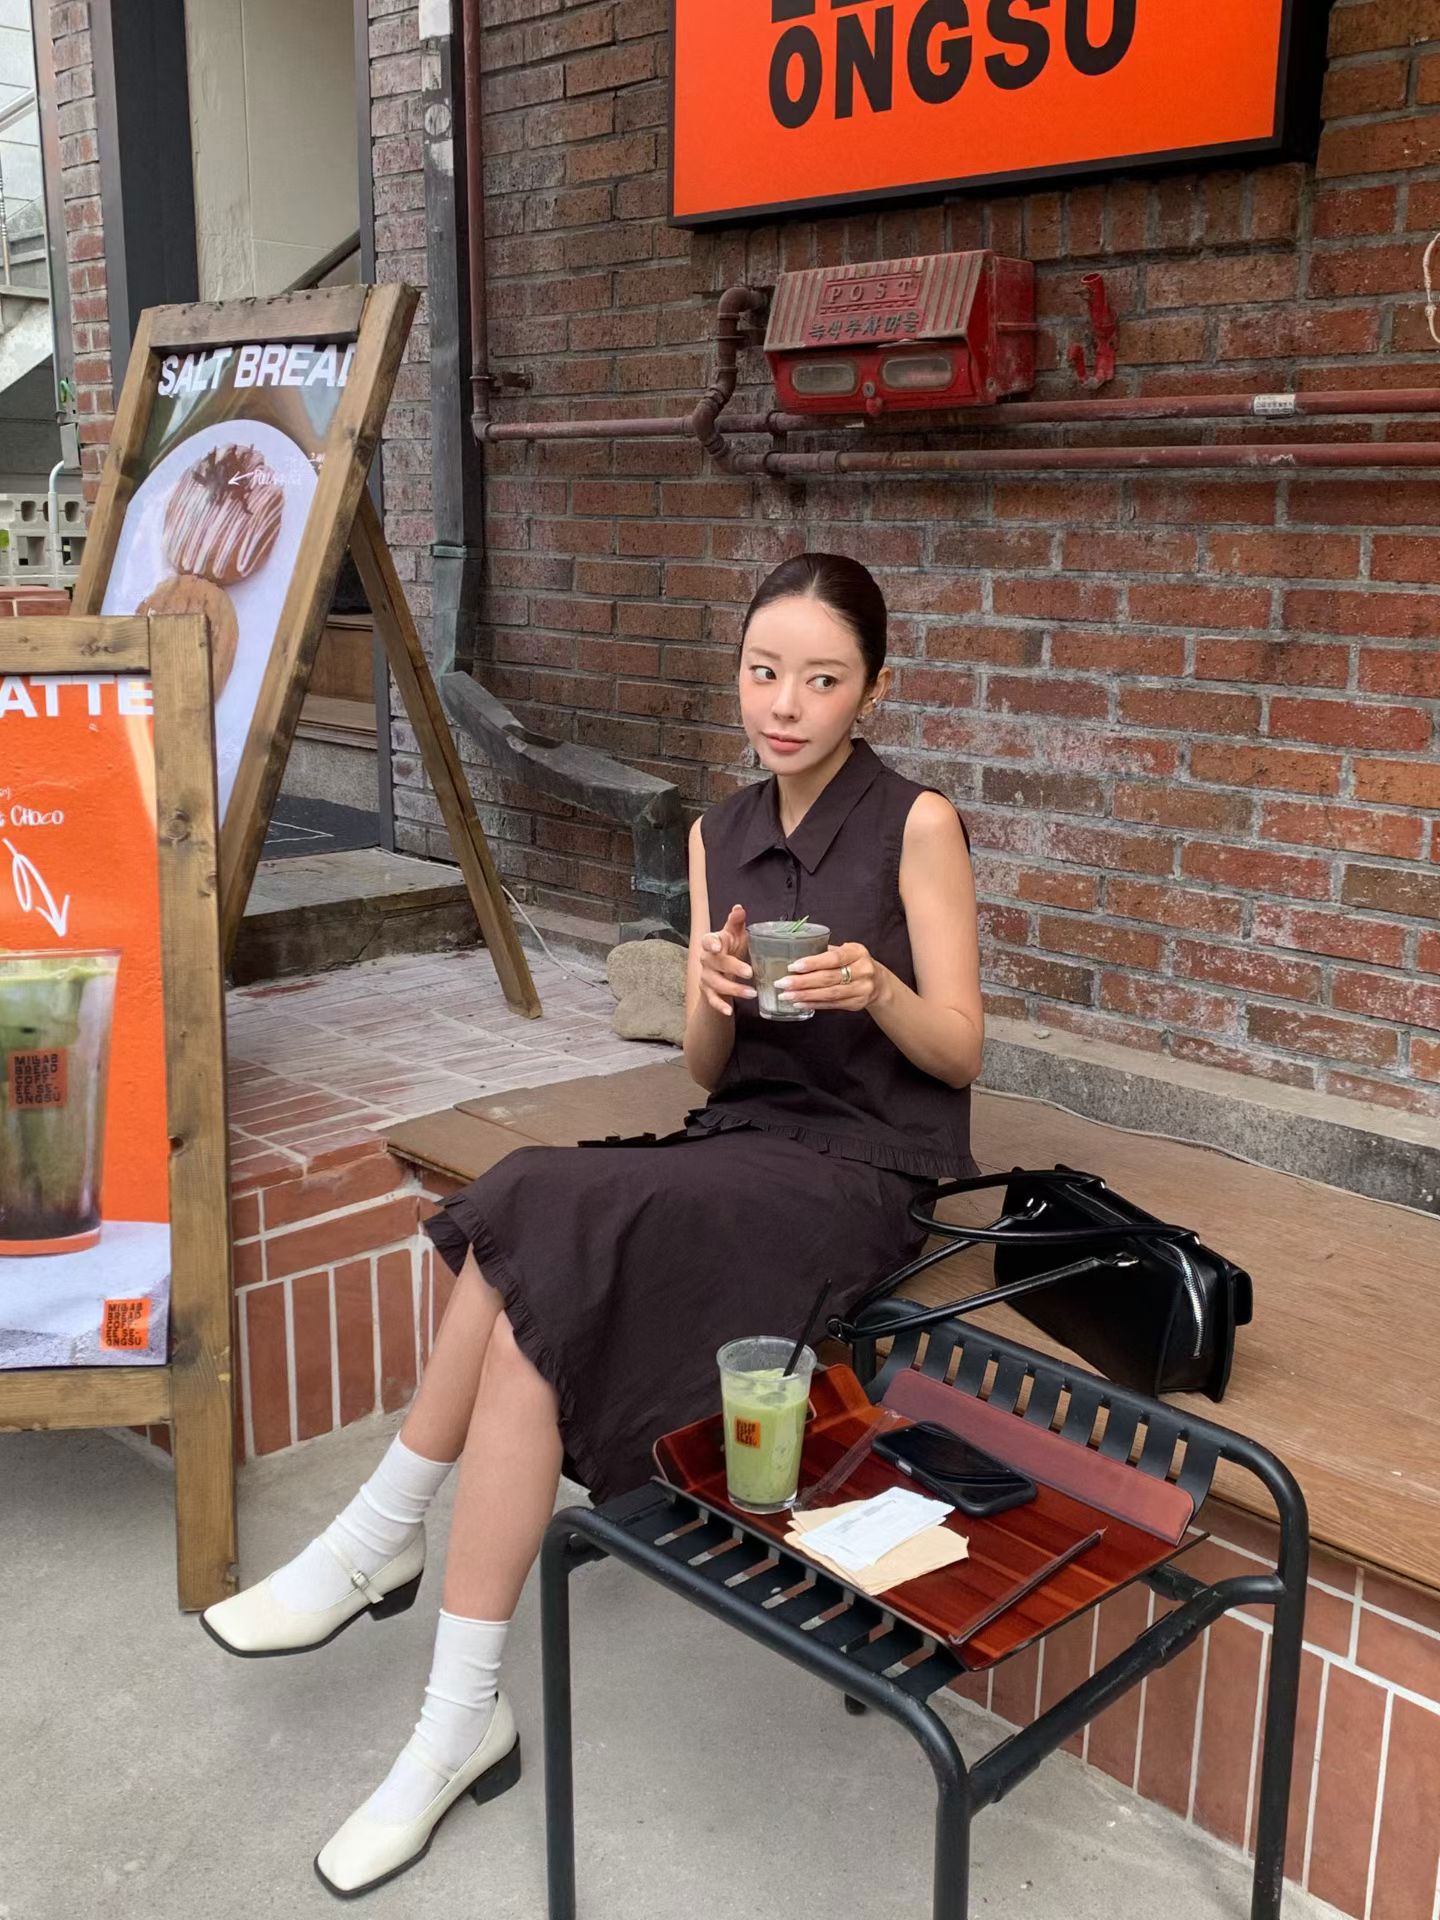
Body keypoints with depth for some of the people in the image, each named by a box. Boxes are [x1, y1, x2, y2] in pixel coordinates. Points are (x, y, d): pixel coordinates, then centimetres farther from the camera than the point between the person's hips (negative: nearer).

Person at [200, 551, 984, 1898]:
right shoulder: (719, 834, 11)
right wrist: (712, 994, -15)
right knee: (531, 1267, -22)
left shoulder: (916, 824, -5)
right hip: (740, 1144, 6)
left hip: (862, 1168, -6)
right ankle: (460, 1720, -13)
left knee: (537, 1246, -26)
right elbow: (706, 1069, 8)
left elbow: (959, 1051, -4)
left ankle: (379, 1540, -6)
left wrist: (876, 989, -25)